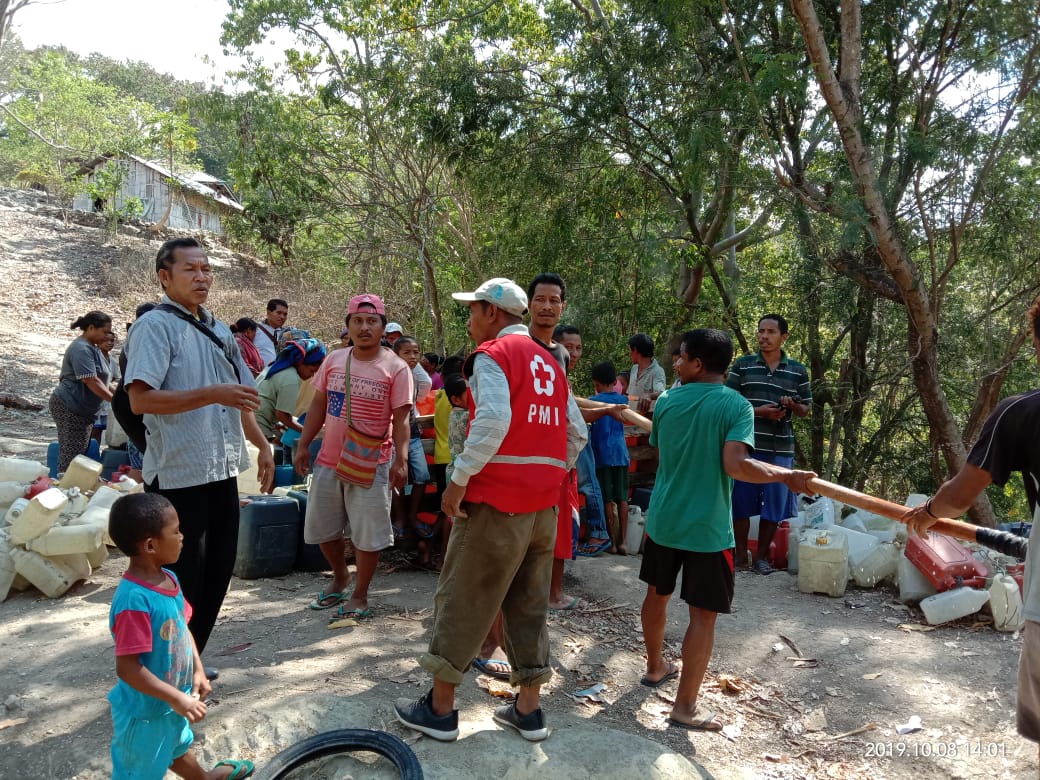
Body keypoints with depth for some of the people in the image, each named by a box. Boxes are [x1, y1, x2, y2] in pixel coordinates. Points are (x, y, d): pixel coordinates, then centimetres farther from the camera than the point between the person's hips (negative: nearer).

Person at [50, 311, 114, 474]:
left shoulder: (92, 347, 15)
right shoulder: (81, 349, -17)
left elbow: (98, 380, 21)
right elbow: (92, 382, -23)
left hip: (83, 410, 10)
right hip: (70, 409, -10)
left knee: (81, 455, 11)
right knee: (71, 458, -9)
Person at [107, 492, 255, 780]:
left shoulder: (168, 579, -5)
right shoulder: (134, 600, -34)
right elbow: (127, 668, -32)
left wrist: (198, 671, 3)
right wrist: (177, 698, -29)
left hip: (171, 703, 9)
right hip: (146, 711, -9)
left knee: (177, 746, 34)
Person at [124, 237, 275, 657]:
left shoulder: (219, 331, 15)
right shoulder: (155, 325, -9)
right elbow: (140, 399, -21)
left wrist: (262, 445, 17)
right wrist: (213, 394, -26)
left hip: (223, 471, 8)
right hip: (178, 476, -8)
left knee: (217, 573, 14)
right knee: (181, 580, 2)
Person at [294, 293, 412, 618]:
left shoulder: (396, 367, -10)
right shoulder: (333, 360, 4)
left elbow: (401, 419, -11)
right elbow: (319, 404, 11)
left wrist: (401, 460, -20)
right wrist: (303, 445, 7)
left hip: (371, 463, -5)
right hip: (329, 459, 5)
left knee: (367, 533, 3)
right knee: (322, 527, 16)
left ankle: (360, 594, 21)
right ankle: (340, 578, 39)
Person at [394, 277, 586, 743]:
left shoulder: (493, 354, -7)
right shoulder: (549, 363, 16)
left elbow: (493, 421, -23)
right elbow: (576, 434, 15)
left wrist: (459, 479, -19)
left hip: (497, 499, -7)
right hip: (544, 503, 8)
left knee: (462, 600, 4)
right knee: (529, 604, 14)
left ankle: (439, 708, 14)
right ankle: (528, 710, 21)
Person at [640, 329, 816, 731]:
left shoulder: (666, 400, 0)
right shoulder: (736, 406, -13)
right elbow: (736, 465, -26)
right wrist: (786, 475, -14)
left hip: (662, 521, 5)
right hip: (707, 530, -5)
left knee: (657, 594, 23)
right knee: (703, 615, 4)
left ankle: (655, 667, 42)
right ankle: (685, 706, 7)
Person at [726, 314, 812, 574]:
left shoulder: (798, 371, 6)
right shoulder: (742, 365, 1)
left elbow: (806, 409, 12)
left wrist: (792, 405, -11)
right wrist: (758, 411, -14)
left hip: (780, 448, 2)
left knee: (773, 505, 6)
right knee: (741, 502, 3)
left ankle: (761, 556, 20)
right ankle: (740, 554, 18)